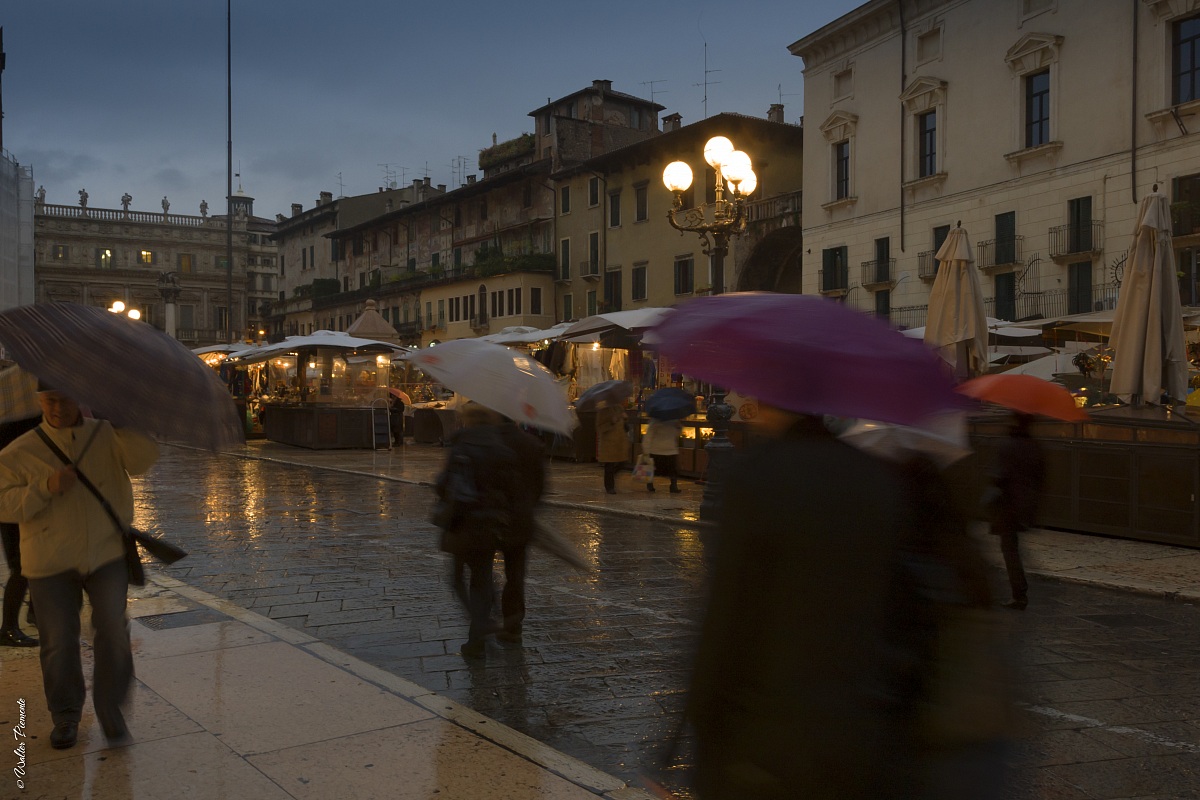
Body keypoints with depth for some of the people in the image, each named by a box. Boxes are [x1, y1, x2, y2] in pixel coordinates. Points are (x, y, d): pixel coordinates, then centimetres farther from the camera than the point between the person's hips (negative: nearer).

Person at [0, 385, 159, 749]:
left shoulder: (108, 436, 2)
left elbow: (142, 459, -14)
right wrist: (46, 487, -20)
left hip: (107, 555, 0)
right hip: (51, 562, 0)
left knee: (113, 631, -11)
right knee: (58, 643, 5)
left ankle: (109, 707, 11)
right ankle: (66, 716, 27)